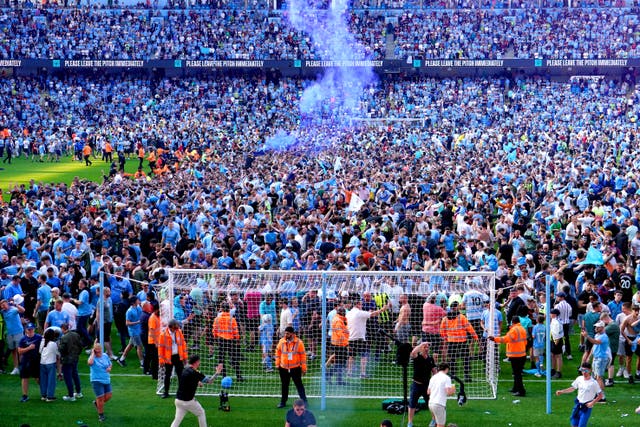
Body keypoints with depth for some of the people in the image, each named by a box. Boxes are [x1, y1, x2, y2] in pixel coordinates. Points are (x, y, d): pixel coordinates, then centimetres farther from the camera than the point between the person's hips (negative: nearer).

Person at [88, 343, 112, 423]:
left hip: (106, 380, 6)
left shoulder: (105, 356, 5)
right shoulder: (93, 357, -11)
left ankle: (97, 403, 37)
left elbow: (110, 364, 21)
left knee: (108, 396, 9)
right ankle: (101, 415, 13)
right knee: (100, 397, -4)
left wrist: (109, 368, -3)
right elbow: (90, 363, -36)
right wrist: (93, 354, -24)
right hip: (97, 380, -6)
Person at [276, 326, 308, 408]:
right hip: (283, 368, 3)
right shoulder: (281, 341, -1)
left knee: (299, 384, -1)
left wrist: (304, 368, -3)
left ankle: (304, 401, 3)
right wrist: (277, 364, 12)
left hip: (295, 368, -3)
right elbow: (278, 352, 14)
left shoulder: (299, 342, -8)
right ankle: (283, 402, 23)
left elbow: (303, 355, -3)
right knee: (284, 385, 13)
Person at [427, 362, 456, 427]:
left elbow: (428, 392, 17)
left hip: (431, 403, 8)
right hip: (439, 405, -8)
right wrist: (453, 391, 5)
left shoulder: (433, 377, 13)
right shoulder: (446, 378, -8)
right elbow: (448, 393, -16)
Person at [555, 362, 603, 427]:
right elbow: (573, 388, 15)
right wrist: (561, 391, 7)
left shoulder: (593, 383, -16)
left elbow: (600, 395, -10)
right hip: (578, 404, 5)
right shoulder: (579, 379, 0)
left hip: (587, 407, -5)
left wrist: (592, 403, -19)